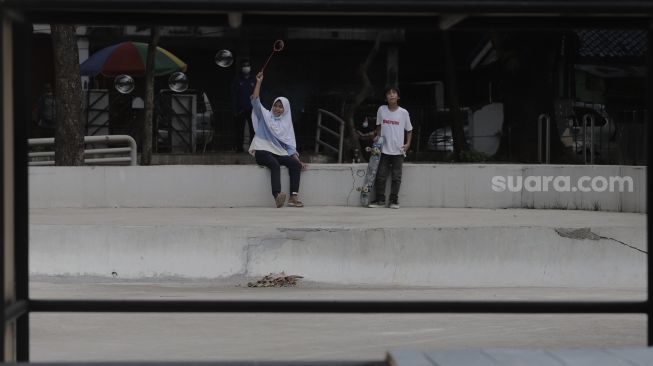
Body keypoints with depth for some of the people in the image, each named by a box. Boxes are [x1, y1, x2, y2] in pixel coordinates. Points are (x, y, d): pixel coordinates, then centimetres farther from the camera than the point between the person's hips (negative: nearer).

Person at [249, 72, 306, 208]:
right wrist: (259, 82, -9)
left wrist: (297, 159, -1)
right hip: (263, 151, -4)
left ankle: (293, 197, -31)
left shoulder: (286, 123, 18)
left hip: (278, 153, 4)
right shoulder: (265, 116, 12)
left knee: (295, 164, -22)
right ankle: (277, 195, -54)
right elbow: (255, 101, -2)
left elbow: (290, 145, 13)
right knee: (275, 165, -35)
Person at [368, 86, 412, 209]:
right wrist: (377, 136, 0)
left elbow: (409, 130, 5)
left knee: (396, 177, 3)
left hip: (398, 151, -1)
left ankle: (394, 200, 11)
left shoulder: (404, 113, -5)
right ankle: (380, 200, 11)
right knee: (381, 176, 2)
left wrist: (407, 144, -5)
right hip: (384, 149, 1)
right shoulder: (381, 110, -1)